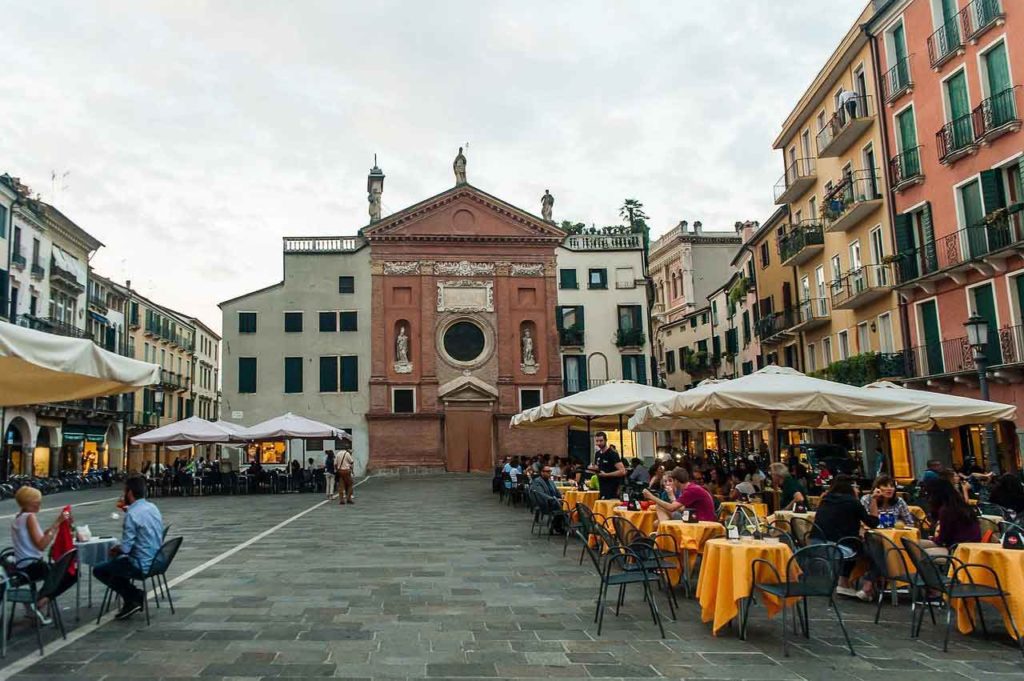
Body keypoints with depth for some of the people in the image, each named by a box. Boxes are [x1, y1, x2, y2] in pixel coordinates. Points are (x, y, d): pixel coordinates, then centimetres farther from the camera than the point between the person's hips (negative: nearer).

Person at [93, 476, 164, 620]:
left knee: (98, 570, 9)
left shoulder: (132, 514, -20)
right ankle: (133, 599, 21)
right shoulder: (153, 508, 4)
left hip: (141, 566, -8)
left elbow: (125, 548, -20)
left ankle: (134, 595, 6)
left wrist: (114, 549, 1)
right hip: (156, 561, 8)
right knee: (116, 562, 29)